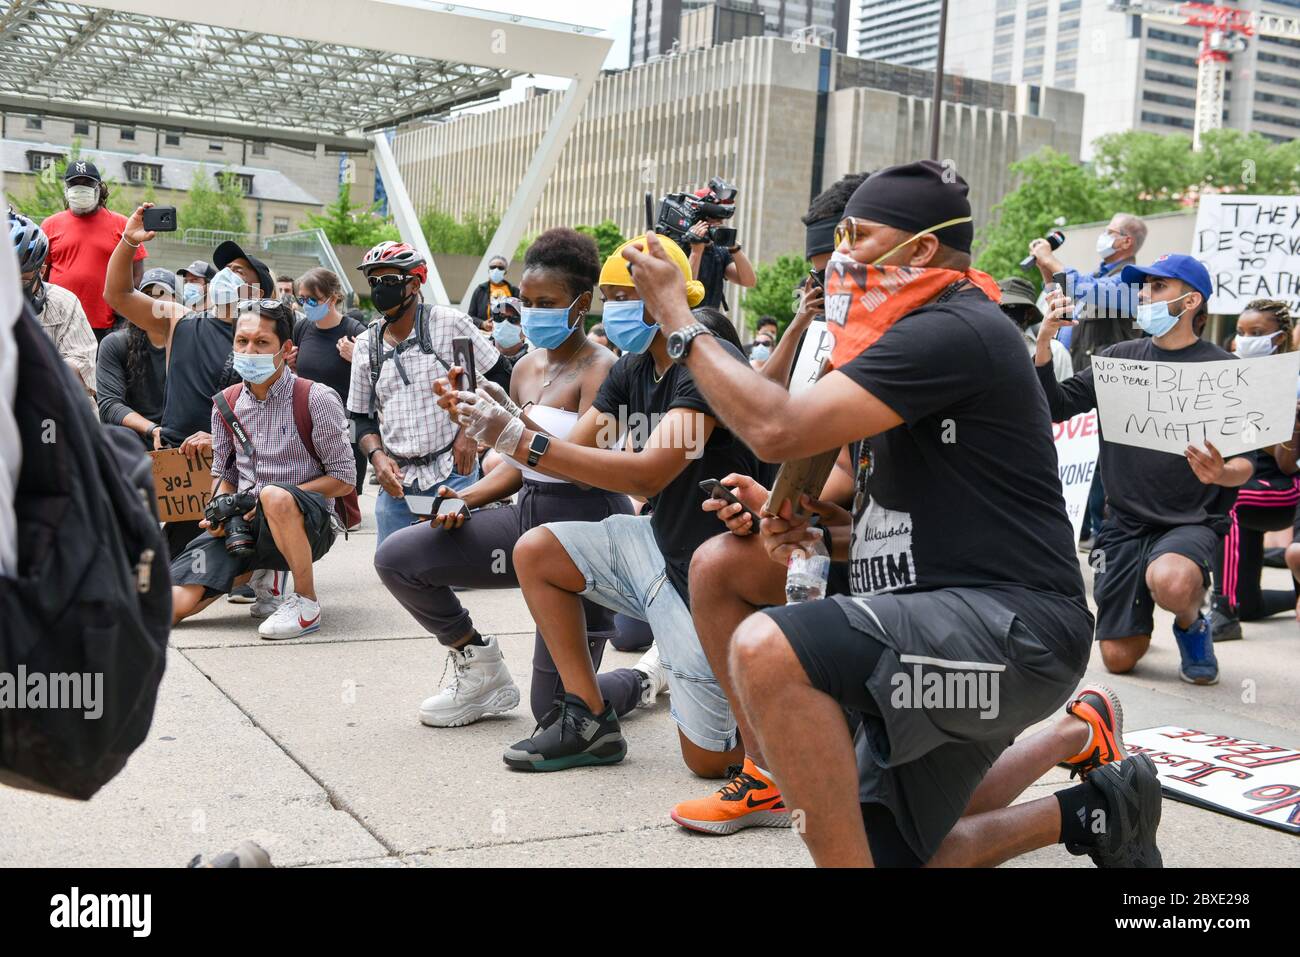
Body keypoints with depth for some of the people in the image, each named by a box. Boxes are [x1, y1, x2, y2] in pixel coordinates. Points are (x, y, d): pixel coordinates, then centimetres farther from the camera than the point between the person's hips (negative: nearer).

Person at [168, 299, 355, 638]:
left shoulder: (317, 400, -8)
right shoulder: (226, 403, 8)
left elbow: (344, 479, -7)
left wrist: (279, 499, -17)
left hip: (306, 526, -4)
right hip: (243, 524, 4)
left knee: (275, 495, -41)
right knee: (171, 606, -13)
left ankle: (306, 604, -20)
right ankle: (256, 571, 15)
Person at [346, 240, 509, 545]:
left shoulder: (450, 323, -4)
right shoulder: (366, 345, 9)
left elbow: (498, 376, 2)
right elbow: (362, 416, 14)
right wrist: (377, 456, -4)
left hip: (452, 473, -4)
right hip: (396, 480, 4)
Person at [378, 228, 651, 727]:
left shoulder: (600, 369, -13)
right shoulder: (526, 367, 9)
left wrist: (512, 415, -32)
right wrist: (465, 498, -1)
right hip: (528, 515, 7)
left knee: (556, 712, -2)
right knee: (396, 557, -9)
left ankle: (646, 678, 32)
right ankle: (482, 669, 12)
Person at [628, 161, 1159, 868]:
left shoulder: (953, 331, -14)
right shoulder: (917, 339, 19)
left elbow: (778, 430, -23)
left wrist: (676, 317, -12)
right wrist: (821, 534, 5)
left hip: (1011, 624, -10)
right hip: (941, 624, 10)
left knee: (765, 648, -33)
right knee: (886, 849, 19)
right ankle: (1075, 735, 28)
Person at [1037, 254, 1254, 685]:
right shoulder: (1120, 357, 7)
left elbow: (1245, 463, -5)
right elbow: (1055, 407, 2)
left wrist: (1221, 473, -29)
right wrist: (1044, 341, -11)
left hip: (1190, 523, -3)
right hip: (1124, 524, 3)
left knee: (1169, 581, -38)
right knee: (1118, 659, 0)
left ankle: (1191, 623, -1)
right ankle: (1139, 621, 37)